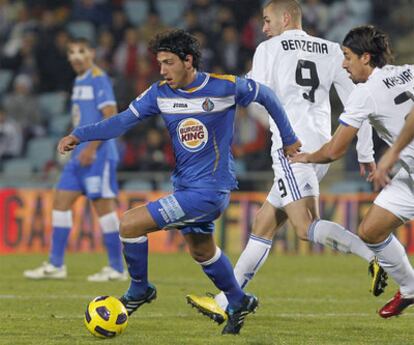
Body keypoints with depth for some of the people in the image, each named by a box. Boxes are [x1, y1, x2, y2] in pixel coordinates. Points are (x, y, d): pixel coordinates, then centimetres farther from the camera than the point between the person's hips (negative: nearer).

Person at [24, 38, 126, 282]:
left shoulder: (99, 79, -10)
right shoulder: (79, 82, 16)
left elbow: (111, 117, -17)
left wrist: (91, 148, -19)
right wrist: (79, 149, 18)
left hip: (98, 154, -9)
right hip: (80, 153, 9)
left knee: (103, 205, -6)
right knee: (61, 202, 6)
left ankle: (117, 269, 0)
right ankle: (56, 265, 10)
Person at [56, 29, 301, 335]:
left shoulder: (225, 87, -14)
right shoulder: (161, 93, -1)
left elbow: (266, 96, 1)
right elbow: (125, 120, -7)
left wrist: (288, 139, 10)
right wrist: (80, 135, -19)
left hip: (210, 190, -7)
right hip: (185, 188, 7)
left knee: (129, 225, -15)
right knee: (202, 252, 25)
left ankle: (140, 290, 7)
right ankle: (239, 303, 46)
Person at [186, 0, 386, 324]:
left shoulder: (269, 49, 3)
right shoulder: (331, 51, 16)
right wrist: (366, 154, 15)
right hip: (322, 148, 7)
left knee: (308, 227, -18)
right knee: (263, 224, 12)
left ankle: (378, 258, -40)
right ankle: (225, 303, 15)